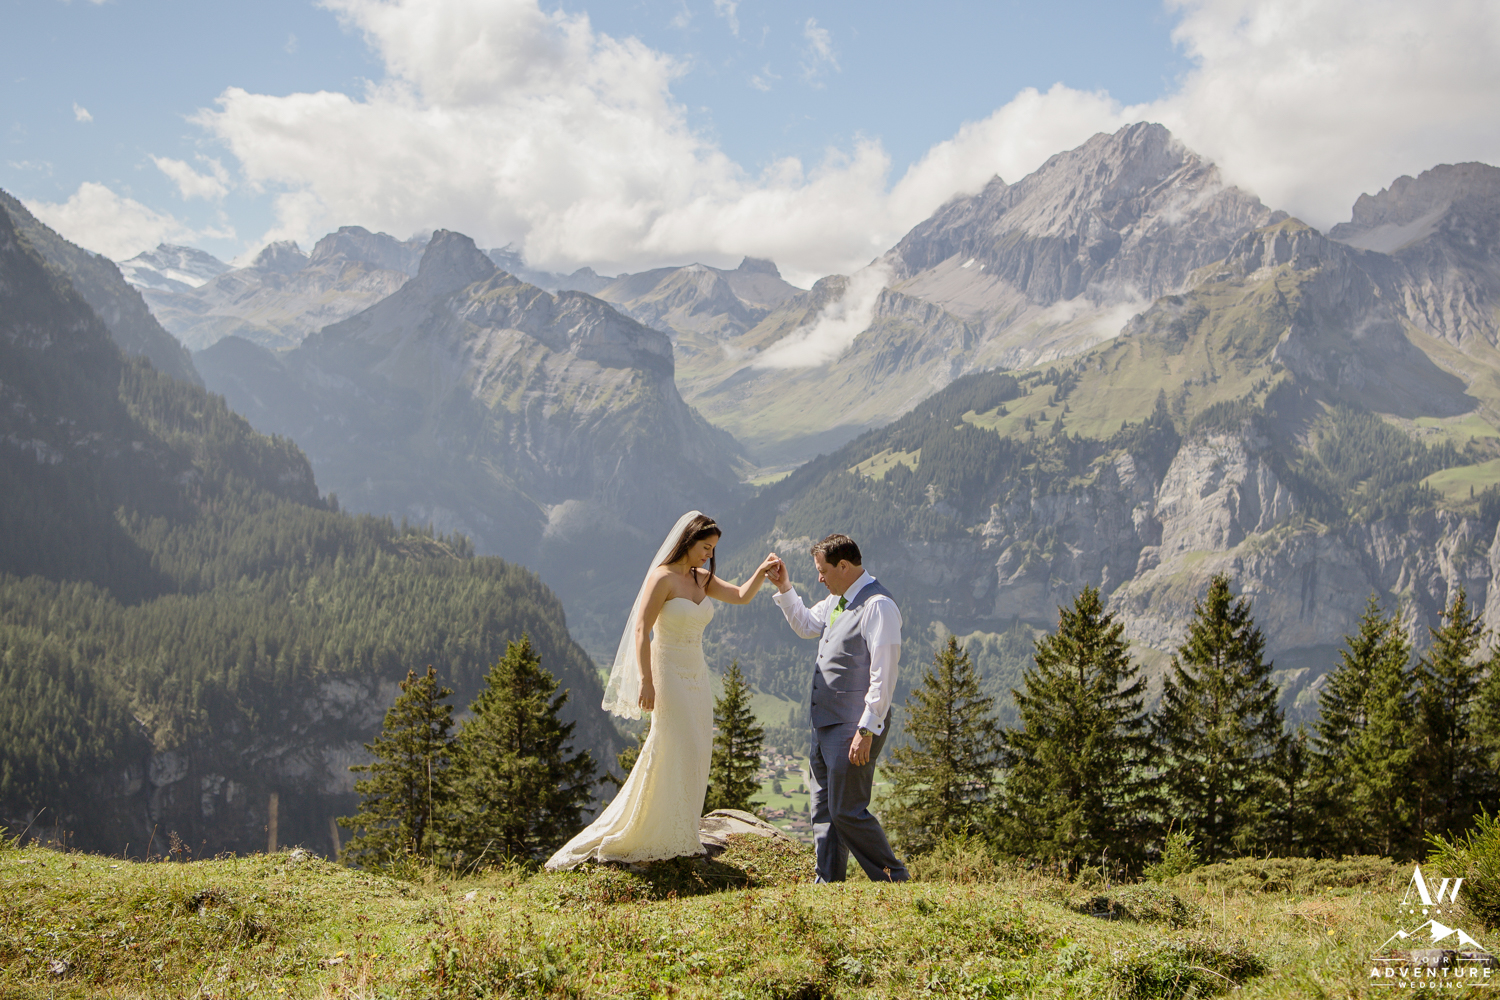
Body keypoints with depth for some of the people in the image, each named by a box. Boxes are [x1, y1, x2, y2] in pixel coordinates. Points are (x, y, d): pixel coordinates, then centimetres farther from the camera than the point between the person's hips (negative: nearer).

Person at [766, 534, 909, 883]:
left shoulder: (878, 605, -16)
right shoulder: (837, 600, 13)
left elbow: (883, 675, -21)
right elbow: (806, 625, 32)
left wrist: (867, 730, -23)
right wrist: (785, 589, 18)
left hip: (853, 727, -9)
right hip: (825, 724, 10)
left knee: (847, 811, -6)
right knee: (823, 810, 13)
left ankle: (895, 881, 6)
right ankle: (828, 884, 21)